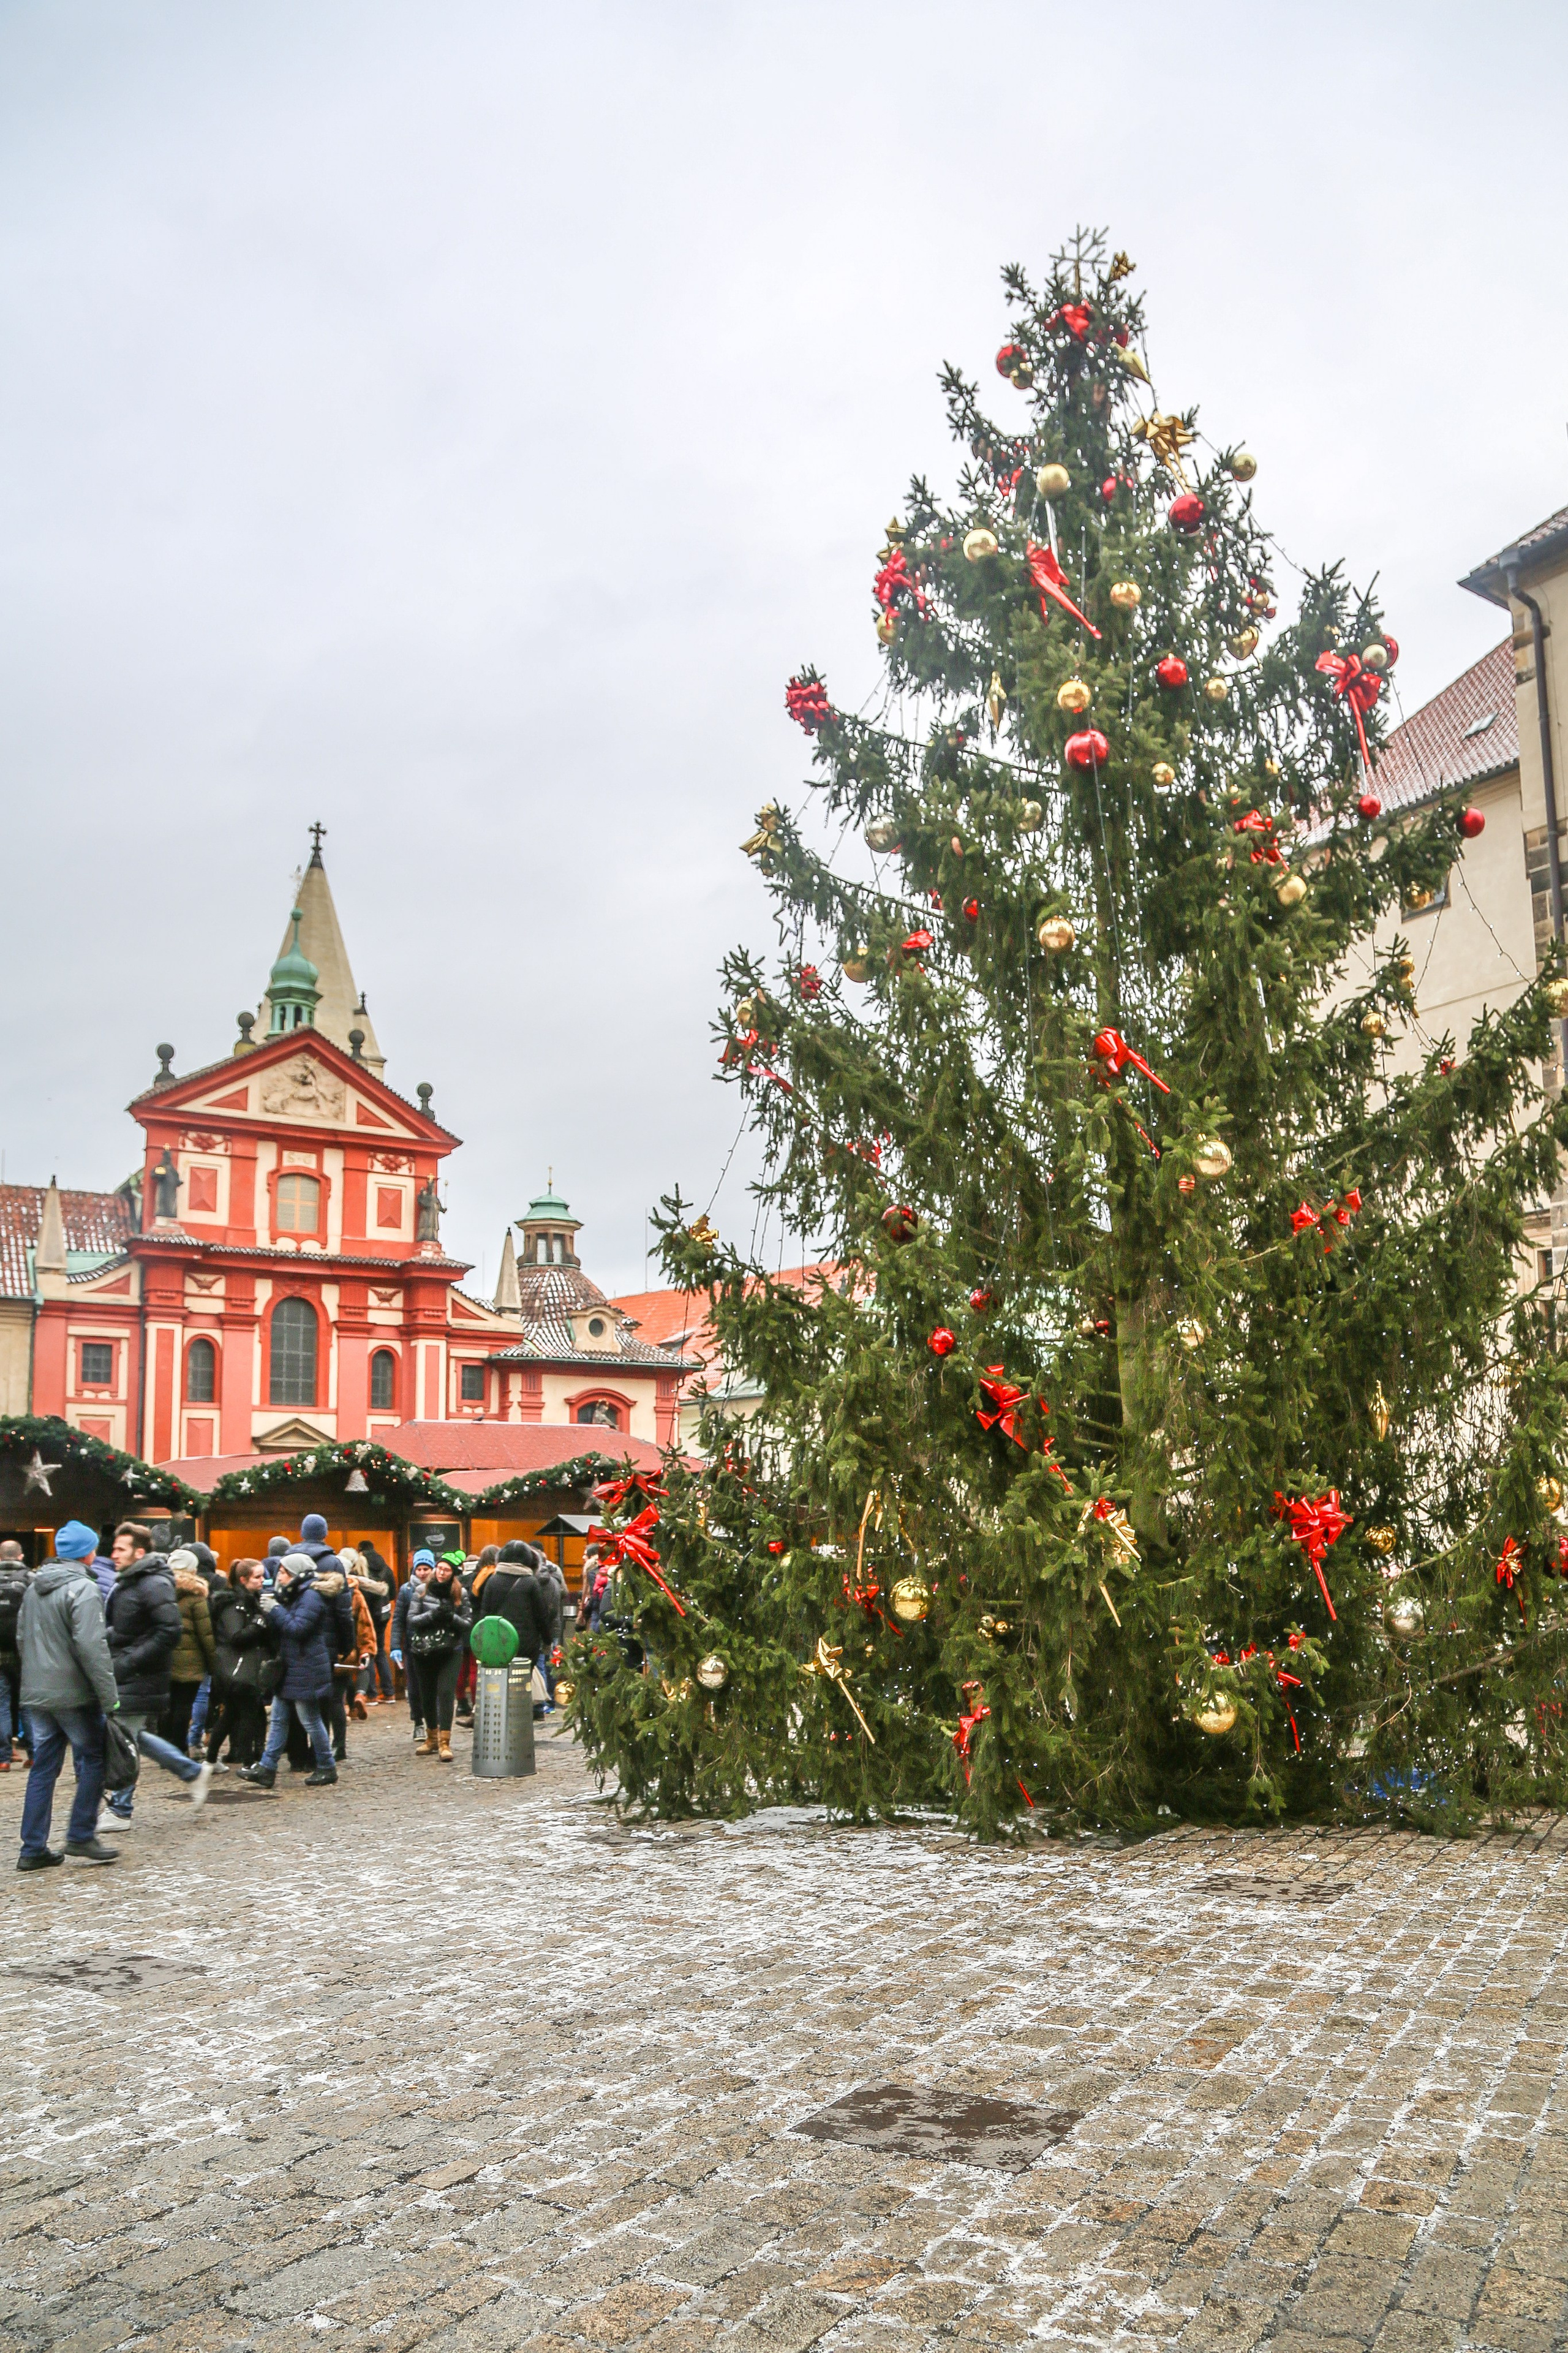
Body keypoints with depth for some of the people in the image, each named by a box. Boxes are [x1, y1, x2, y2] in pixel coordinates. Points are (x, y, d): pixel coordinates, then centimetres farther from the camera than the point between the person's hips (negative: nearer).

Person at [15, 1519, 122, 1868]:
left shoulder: (34, 1588, 12)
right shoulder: (83, 1590, -15)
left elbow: (22, 1639, 19)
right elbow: (91, 1648, -21)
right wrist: (109, 1697, -19)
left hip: (36, 1694, 8)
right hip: (74, 1695, -8)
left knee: (43, 1767, 11)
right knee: (93, 1760, 5)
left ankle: (34, 1849, 13)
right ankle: (81, 1837, 6)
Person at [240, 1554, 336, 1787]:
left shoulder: (311, 1597, -16)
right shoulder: (295, 1596, 15)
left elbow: (297, 1628, -25)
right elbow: (280, 1628, 14)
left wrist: (275, 1610, -16)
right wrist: (269, 1611, -4)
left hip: (306, 1671, -10)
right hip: (290, 1670, 10)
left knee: (311, 1721, -1)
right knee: (278, 1719, 9)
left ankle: (327, 1769, 10)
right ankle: (267, 1768, 12)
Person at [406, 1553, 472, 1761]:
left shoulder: (460, 1594, 2)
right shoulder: (422, 1591, 3)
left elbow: (468, 1623, 2)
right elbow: (411, 1619, -1)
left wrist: (451, 1617, -17)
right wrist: (433, 1615, -16)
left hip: (450, 1650, -2)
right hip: (423, 1650, 2)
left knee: (446, 1693, -13)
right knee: (427, 1695, 11)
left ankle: (445, 1743, -12)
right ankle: (432, 1738, 29)